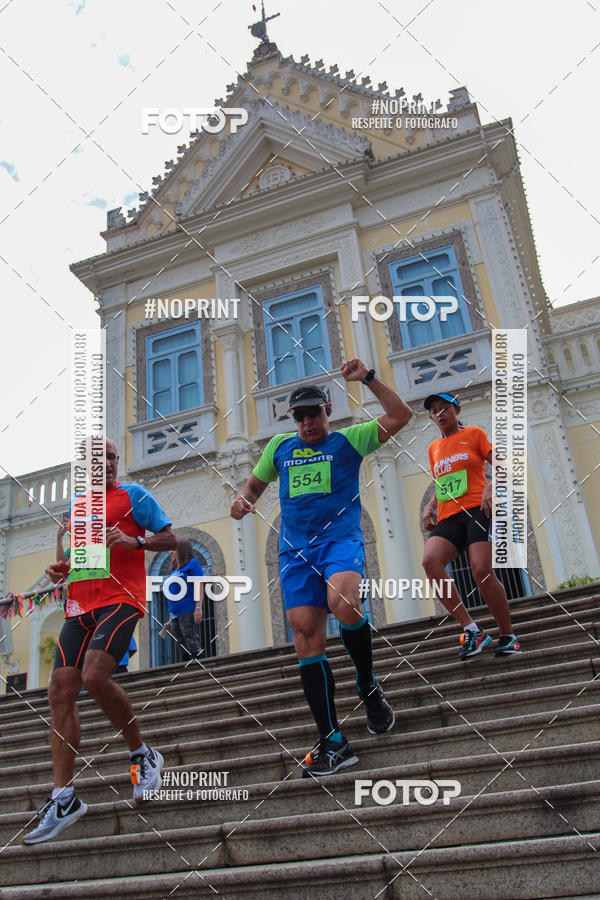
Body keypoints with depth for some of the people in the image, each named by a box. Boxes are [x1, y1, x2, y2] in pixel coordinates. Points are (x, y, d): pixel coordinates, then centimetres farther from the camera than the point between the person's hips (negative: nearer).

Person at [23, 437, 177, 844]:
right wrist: (62, 568, 9)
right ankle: (64, 797, 4)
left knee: (94, 676, -26)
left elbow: (170, 538, 2)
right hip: (80, 606, 6)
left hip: (121, 599, -6)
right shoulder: (76, 504, 22)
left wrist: (135, 541, -16)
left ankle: (143, 755, -3)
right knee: (61, 691, -4)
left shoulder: (133, 495, 4)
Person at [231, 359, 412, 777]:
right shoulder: (280, 446, 20)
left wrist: (368, 378, 0)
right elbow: (256, 483, 31)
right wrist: (243, 500, 8)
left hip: (341, 538, -3)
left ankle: (369, 686, -4)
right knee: (306, 635, -8)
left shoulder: (348, 440, 10)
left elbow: (400, 415, 5)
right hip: (295, 549, 4)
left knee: (343, 603, -33)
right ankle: (332, 742, -1)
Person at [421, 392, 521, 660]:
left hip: (477, 509, -4)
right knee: (430, 560, -24)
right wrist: (430, 506, 12)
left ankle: (508, 636, 2)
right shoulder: (433, 448, 24)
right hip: (448, 518, 5)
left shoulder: (473, 433, 9)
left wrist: (491, 486, -17)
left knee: (482, 571, -20)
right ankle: (471, 629, -19)